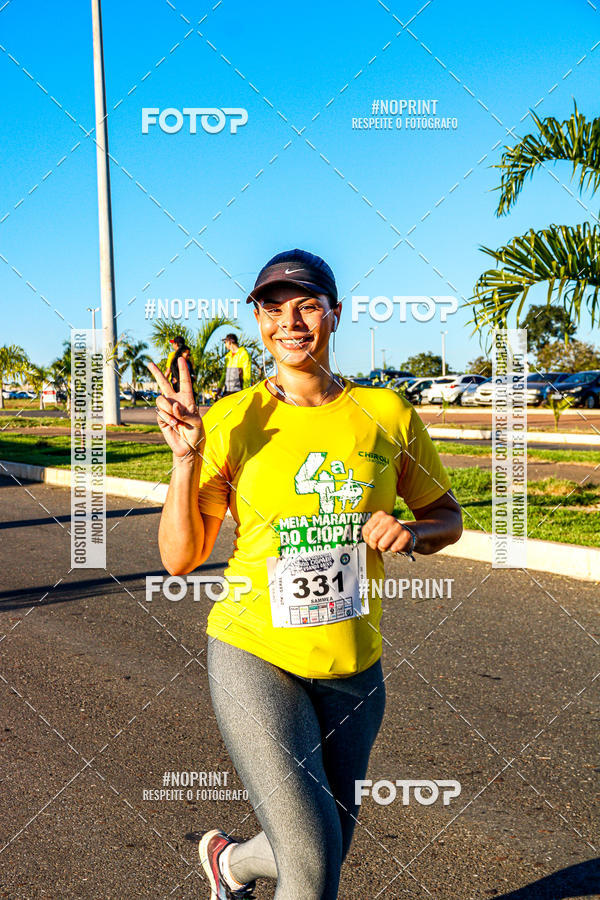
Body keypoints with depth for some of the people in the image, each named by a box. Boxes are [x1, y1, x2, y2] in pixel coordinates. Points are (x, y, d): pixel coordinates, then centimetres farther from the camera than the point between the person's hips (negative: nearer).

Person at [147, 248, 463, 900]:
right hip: (254, 655, -3)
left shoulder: (387, 414, -1)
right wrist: (186, 457, -18)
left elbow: (447, 516, 11)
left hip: (352, 665, 4)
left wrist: (410, 533, -11)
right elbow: (179, 558, -5)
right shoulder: (230, 420, -6)